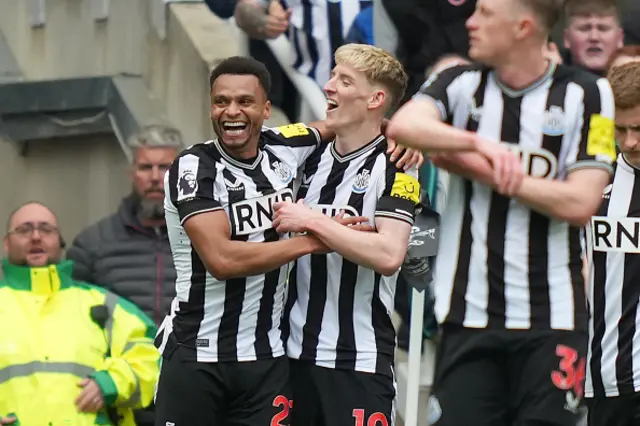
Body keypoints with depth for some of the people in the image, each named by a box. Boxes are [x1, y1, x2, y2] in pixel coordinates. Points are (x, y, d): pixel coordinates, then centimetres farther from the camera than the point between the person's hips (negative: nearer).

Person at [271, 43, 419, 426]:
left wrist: (312, 221, -17)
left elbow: (388, 255, -22)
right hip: (295, 351, 6)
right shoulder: (313, 157, 12)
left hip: (359, 360, -6)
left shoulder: (394, 167, -7)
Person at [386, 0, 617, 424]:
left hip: (552, 319, -2)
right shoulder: (462, 85, 7)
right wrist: (480, 142, -27)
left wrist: (488, 172, -9)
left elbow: (580, 203, -8)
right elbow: (403, 125, -14)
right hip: (471, 314, 2)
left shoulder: (586, 94, 0)